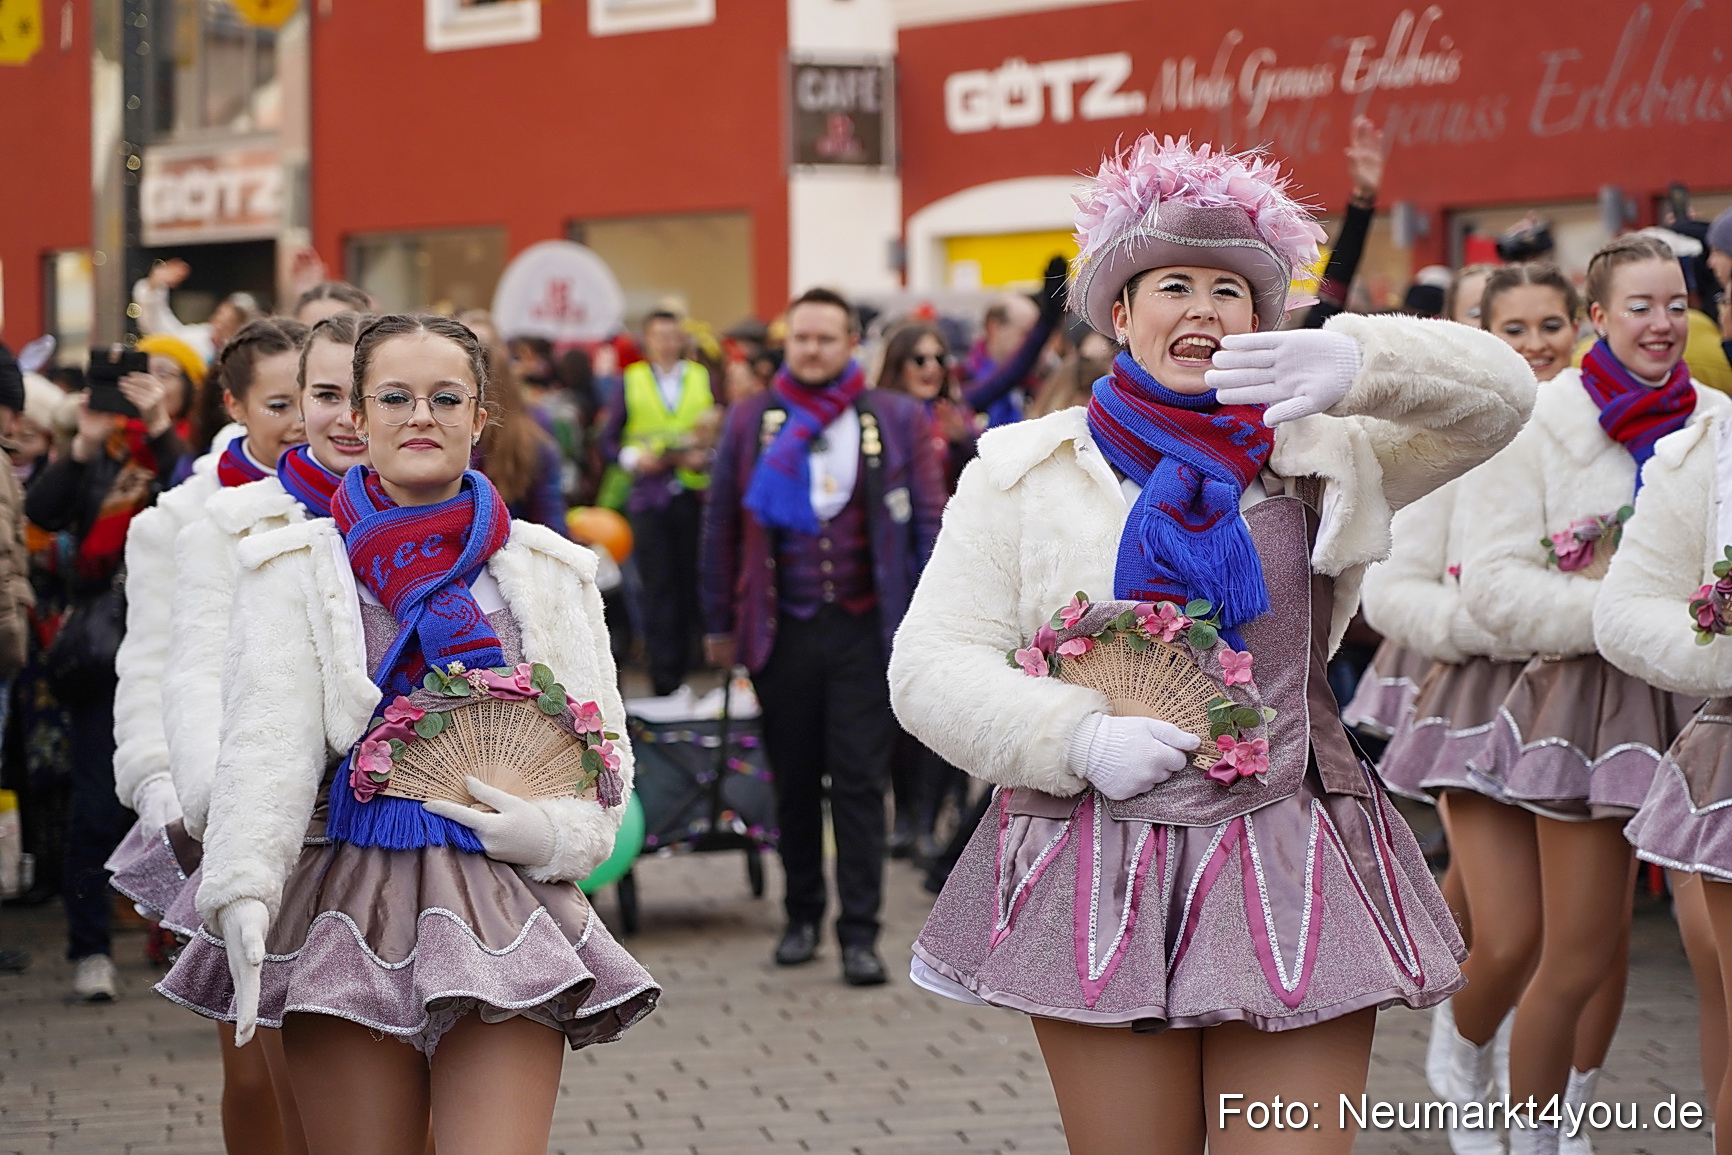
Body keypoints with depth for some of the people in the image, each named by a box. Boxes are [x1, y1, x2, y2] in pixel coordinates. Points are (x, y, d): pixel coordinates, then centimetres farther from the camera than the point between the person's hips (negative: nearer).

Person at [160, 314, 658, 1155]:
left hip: (505, 906, 1)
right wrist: (244, 896, -21)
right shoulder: (295, 570, 6)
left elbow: (603, 746, 13)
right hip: (350, 894, 0)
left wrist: (557, 832, -9)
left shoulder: (550, 570, 11)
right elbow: (266, 743, -6)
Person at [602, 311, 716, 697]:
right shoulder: (631, 381, 9)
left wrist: (706, 457, -9)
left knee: (690, 585, 0)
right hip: (649, 496, -1)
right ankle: (664, 677, -2)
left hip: (693, 494, 1)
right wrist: (633, 458, -10)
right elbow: (608, 440, 8)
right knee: (657, 586, -4)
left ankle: (684, 669, 9)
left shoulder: (702, 379, 12)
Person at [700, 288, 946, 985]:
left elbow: (928, 524, 3)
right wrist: (720, 623, 8)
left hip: (864, 631, -2)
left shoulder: (897, 420, 3)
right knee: (794, 781, 10)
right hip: (782, 632, 2)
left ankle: (859, 932, -1)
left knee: (860, 782, -3)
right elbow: (721, 526, 10)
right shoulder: (751, 422, 6)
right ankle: (801, 916, 22)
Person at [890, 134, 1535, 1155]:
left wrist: (1356, 363, -22)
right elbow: (933, 667, 3)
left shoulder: (1312, 453, 10)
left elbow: (1494, 396, -2)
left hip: (1287, 872, 1)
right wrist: (1077, 738, -13)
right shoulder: (1025, 473, 8)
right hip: (1097, 878, -1)